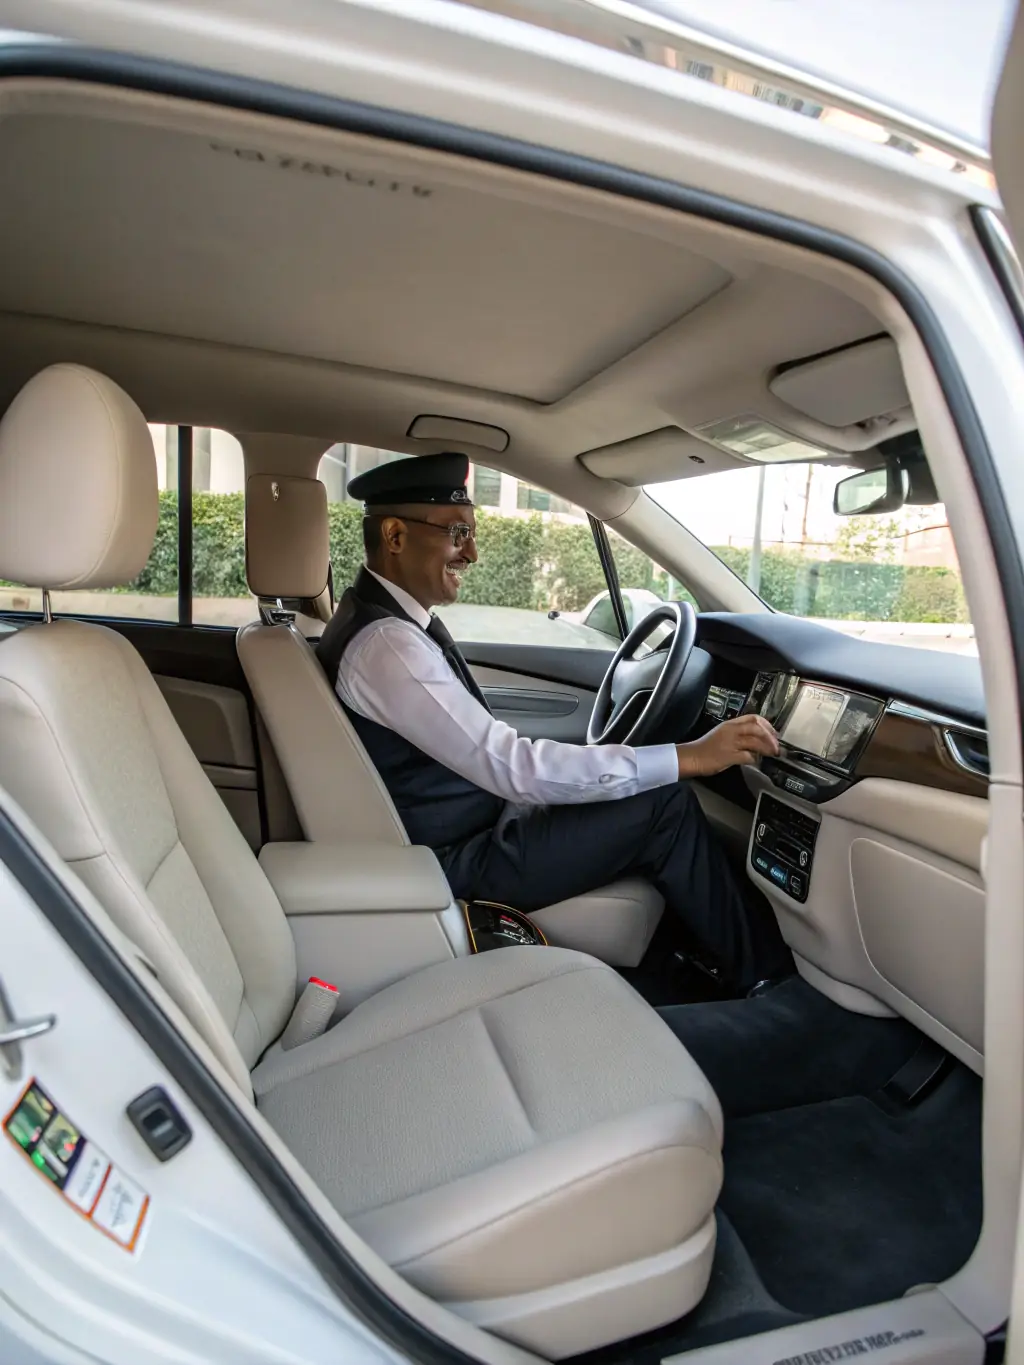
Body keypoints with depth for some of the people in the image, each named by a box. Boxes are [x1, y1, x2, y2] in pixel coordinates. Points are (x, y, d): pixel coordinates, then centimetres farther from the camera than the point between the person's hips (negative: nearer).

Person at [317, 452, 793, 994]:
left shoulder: (385, 615, 5)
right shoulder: (386, 642, -26)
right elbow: (512, 767, -30)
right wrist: (689, 757, -27)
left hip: (464, 828, 9)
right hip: (457, 863, -9)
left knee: (641, 785, 11)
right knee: (666, 805, -11)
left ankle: (692, 948, 23)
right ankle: (762, 970, 11)